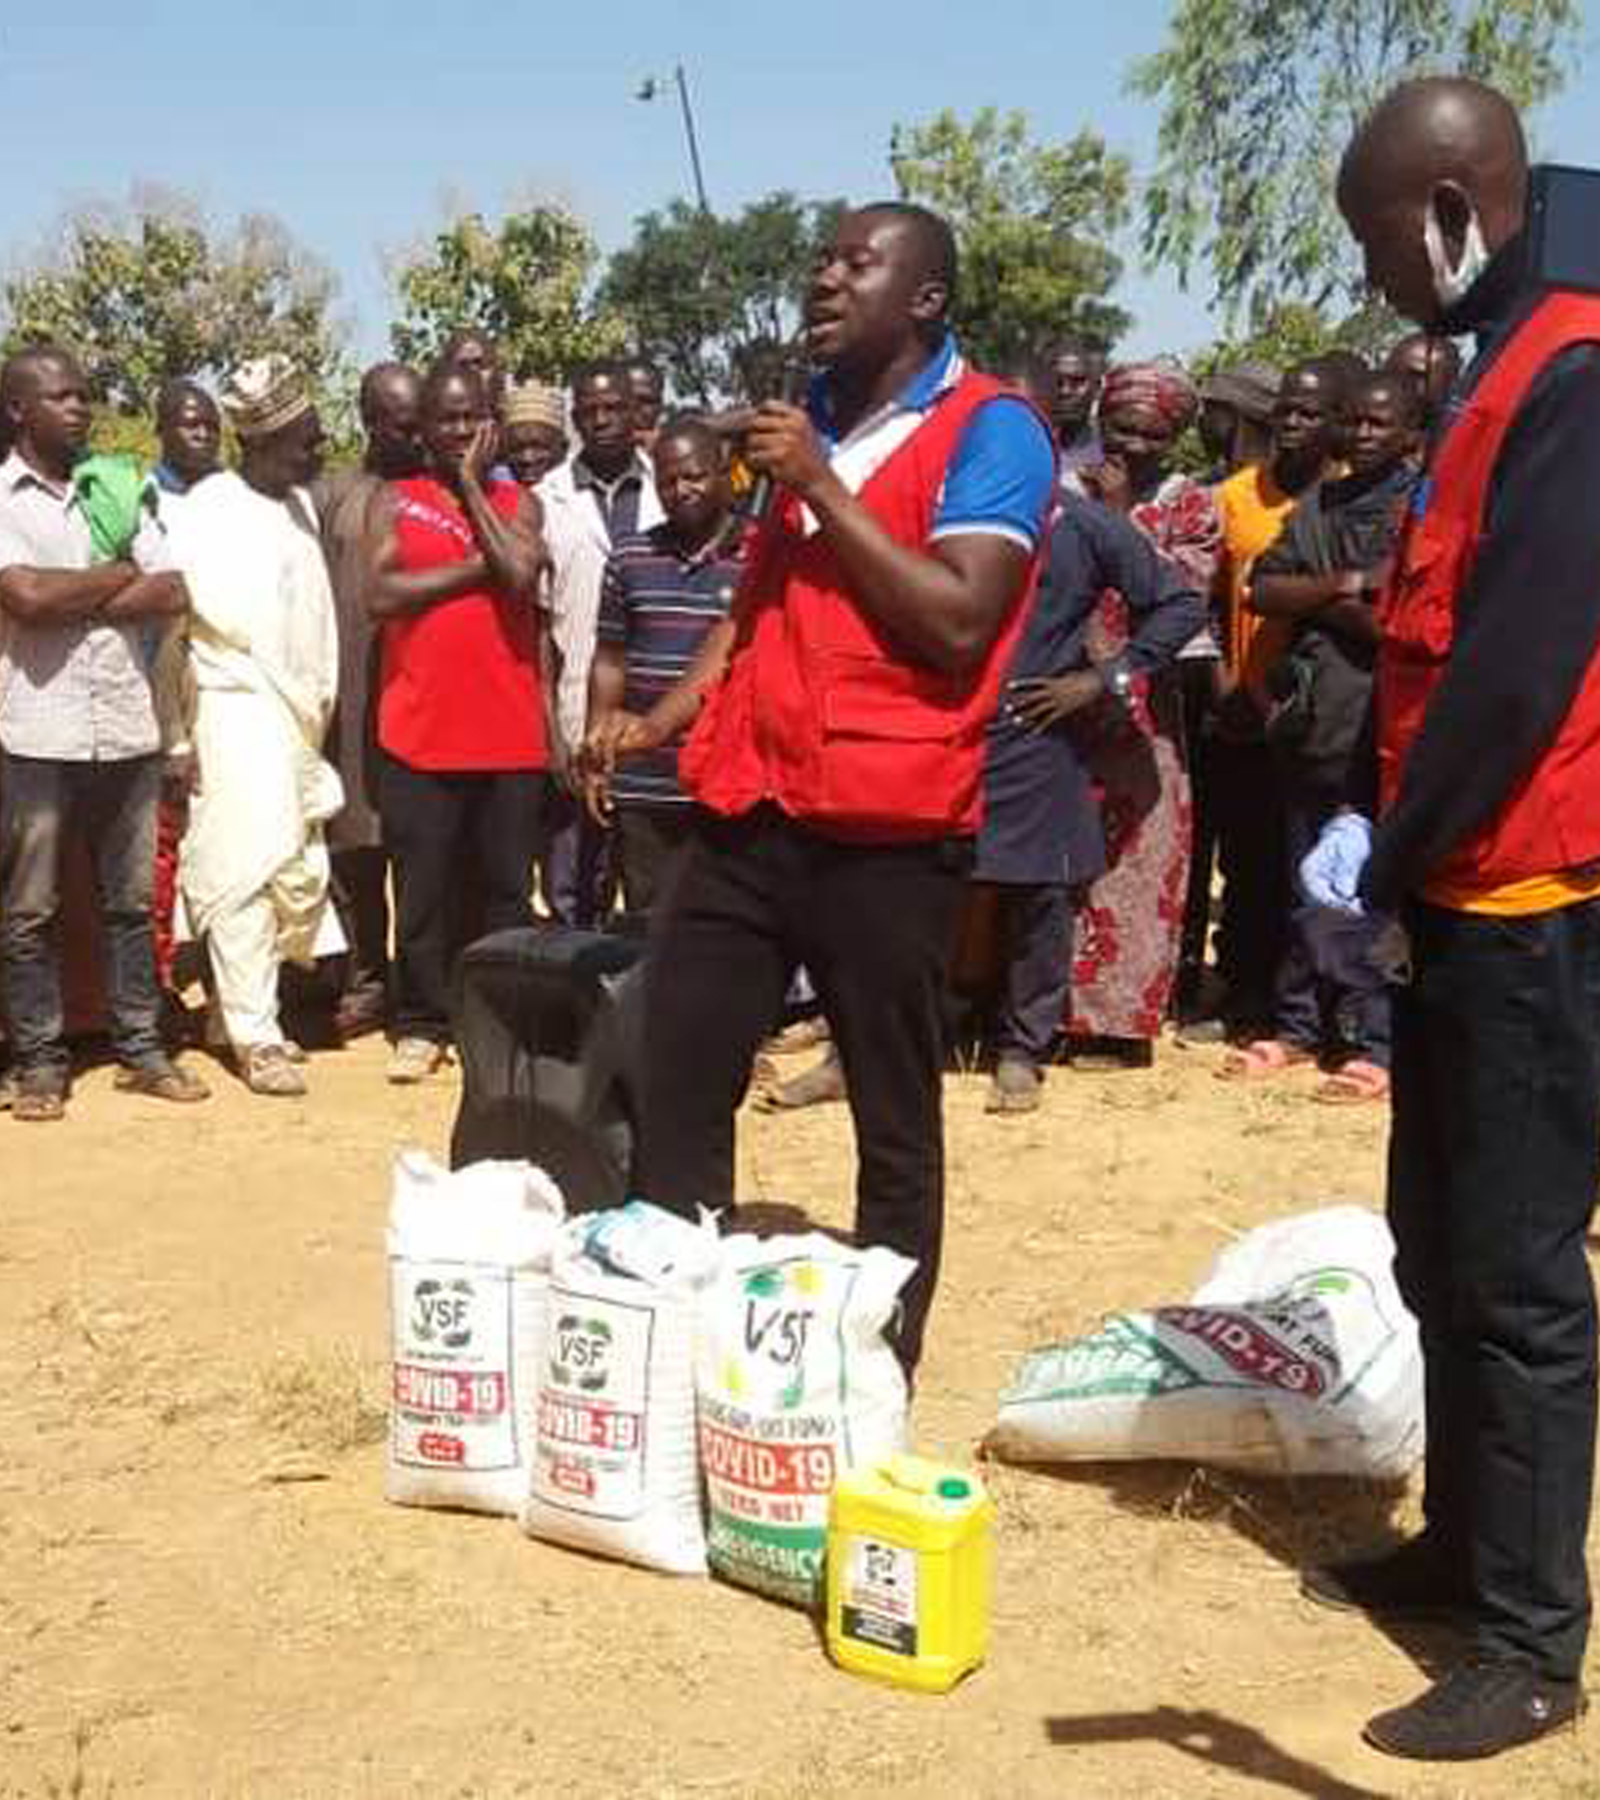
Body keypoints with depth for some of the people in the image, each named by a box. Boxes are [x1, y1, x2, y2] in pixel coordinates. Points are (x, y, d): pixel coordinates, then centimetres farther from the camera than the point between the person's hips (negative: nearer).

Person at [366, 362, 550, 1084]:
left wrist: (471, 486, -3)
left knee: (507, 887, 8)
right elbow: (381, 594, -9)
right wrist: (479, 565, -8)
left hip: (510, 734, 1)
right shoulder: (397, 502, 7)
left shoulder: (517, 503, 9)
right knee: (421, 889, 4)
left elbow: (520, 578, -11)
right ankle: (421, 1026, 14)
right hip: (419, 733, -1)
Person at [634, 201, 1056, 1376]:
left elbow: (958, 623, -18)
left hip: (886, 828, -7)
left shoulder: (991, 431, -5)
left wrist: (822, 488, -13)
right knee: (676, 1087, 6)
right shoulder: (814, 416, 17)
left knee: (894, 1122, 5)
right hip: (750, 808, 7)